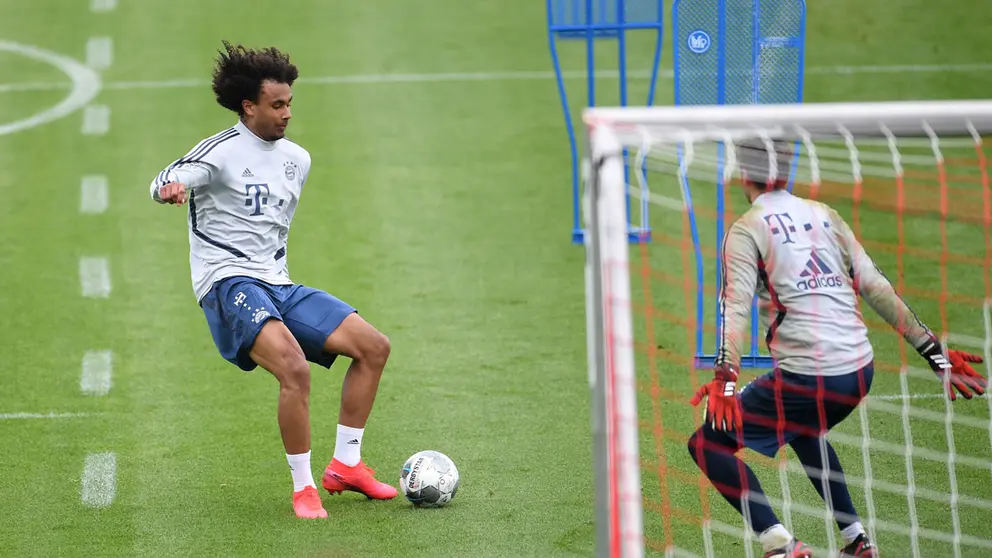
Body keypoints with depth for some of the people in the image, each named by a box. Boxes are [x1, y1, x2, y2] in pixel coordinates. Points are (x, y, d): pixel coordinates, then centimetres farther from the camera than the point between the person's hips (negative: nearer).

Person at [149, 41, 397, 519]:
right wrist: (170, 188, -45)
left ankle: (345, 465, 12)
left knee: (374, 347, 2)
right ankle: (303, 488, -18)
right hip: (229, 283, -8)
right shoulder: (222, 151, -7)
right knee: (294, 368, -31)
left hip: (278, 286, 8)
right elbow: (165, 182, -23)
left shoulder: (297, 160, 16)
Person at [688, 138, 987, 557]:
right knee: (804, 430, 37)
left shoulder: (746, 230, 0)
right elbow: (876, 288, 12)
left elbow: (736, 306, -15)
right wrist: (933, 350, 14)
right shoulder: (823, 215, 16)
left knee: (708, 443, 3)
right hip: (861, 371, 7)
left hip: (806, 378, -7)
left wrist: (725, 378, -26)